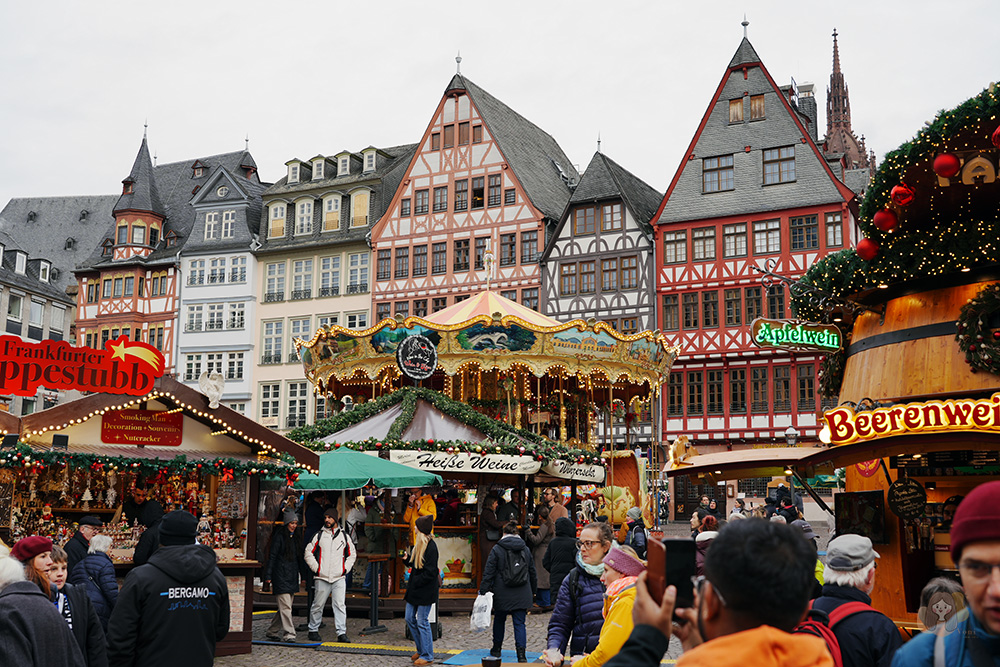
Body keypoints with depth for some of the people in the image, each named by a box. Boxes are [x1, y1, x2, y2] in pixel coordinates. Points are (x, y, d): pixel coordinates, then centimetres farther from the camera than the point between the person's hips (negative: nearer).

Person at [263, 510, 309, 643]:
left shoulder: (296, 537, 15)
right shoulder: (279, 536, -6)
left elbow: (300, 557, 20)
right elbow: (272, 556, -8)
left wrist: (304, 574, 18)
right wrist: (268, 576, -12)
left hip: (292, 576, 7)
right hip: (281, 576, -7)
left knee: (284, 607, 10)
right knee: (285, 606, -11)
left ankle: (272, 631, 21)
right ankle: (288, 633, -11)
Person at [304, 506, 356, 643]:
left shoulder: (344, 536, 10)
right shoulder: (319, 536, 5)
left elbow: (352, 554, 19)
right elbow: (308, 553, 7)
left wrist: (346, 568, 8)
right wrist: (315, 568, -2)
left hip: (339, 578, 1)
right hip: (322, 578, 0)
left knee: (340, 605, -6)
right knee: (318, 605, 6)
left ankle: (341, 633, -6)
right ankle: (313, 630, 21)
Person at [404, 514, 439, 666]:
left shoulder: (431, 547, -19)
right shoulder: (419, 544, 9)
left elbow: (429, 572, -21)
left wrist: (414, 582, -17)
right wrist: (407, 559, 0)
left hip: (425, 590, -9)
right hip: (414, 588, 9)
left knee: (422, 622, -2)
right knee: (410, 619, 14)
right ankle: (421, 650, 28)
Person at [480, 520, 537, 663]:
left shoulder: (497, 549, -4)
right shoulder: (525, 549, 7)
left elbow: (489, 573, -7)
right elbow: (533, 572, 16)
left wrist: (483, 591, -4)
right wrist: (533, 591, 27)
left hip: (502, 594, -2)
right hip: (522, 595, 2)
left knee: (499, 619, 17)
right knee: (519, 623, 1)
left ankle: (497, 648, 30)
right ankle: (521, 653, -11)